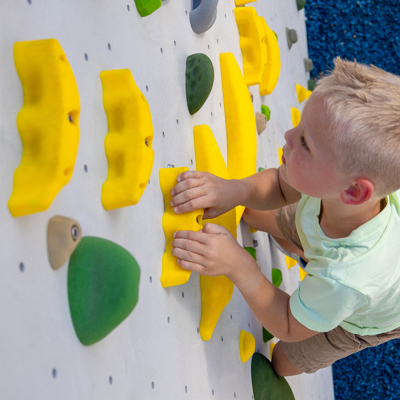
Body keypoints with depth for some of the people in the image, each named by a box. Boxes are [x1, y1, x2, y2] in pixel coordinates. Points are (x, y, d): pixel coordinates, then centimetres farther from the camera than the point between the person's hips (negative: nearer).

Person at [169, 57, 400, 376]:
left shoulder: (345, 281, -52)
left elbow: (289, 327, -31)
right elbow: (280, 185, -19)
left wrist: (239, 266, -41)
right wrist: (237, 189, -41)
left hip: (366, 321, -4)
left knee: (285, 362, 19)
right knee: (253, 214, 18)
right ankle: (309, 254, 46)